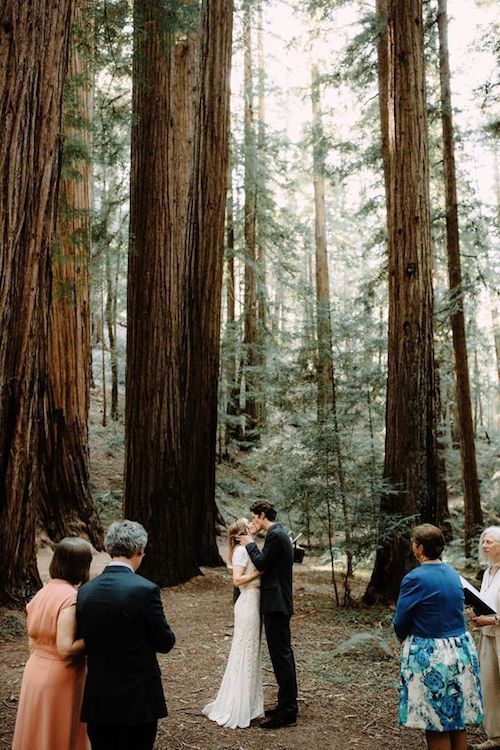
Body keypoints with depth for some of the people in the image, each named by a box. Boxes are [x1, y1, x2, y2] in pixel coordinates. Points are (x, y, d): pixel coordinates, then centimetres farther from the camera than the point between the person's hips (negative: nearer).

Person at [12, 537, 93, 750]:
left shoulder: (41, 594, 3)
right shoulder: (70, 597, -20)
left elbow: (33, 643, 10)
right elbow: (66, 648, -24)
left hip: (34, 673, 7)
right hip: (59, 678, -7)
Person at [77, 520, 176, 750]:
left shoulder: (85, 591, -3)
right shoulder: (145, 589, -17)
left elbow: (84, 642, 5)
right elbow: (165, 643, -9)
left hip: (97, 698, 4)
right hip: (138, 697, -4)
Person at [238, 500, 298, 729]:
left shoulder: (275, 535, -17)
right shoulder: (279, 533, 15)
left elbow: (262, 564, -18)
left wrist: (250, 544, -7)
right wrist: (252, 544, 11)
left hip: (276, 605, -11)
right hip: (280, 603, 11)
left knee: (281, 656, -5)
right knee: (284, 654, 16)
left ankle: (287, 712, 1)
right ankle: (288, 705, 26)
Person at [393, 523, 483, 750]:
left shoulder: (415, 578, -18)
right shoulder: (453, 574, 4)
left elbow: (400, 623, -11)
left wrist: (405, 638, 10)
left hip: (430, 657, -7)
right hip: (461, 650, 7)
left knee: (436, 724, 6)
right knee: (458, 718, 17)